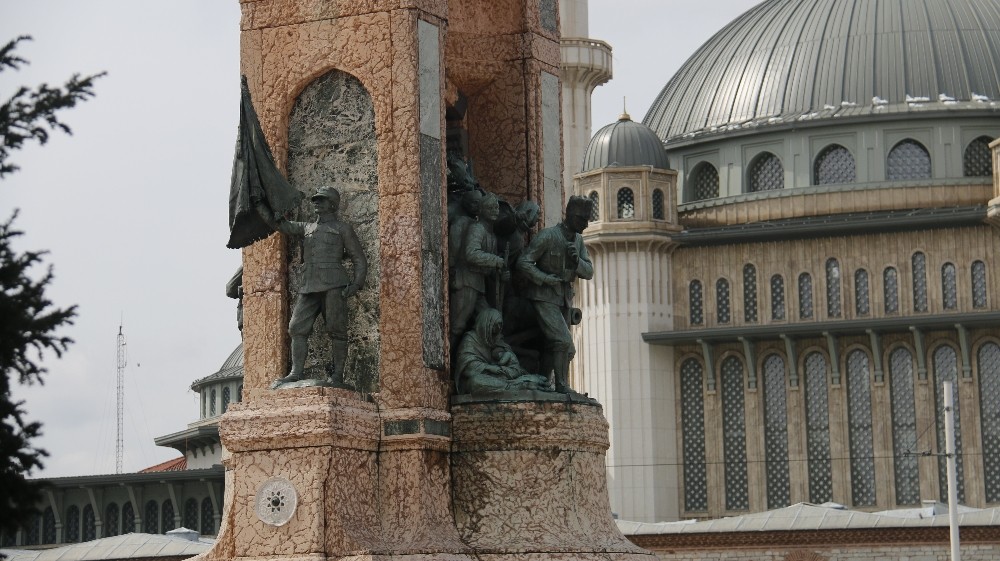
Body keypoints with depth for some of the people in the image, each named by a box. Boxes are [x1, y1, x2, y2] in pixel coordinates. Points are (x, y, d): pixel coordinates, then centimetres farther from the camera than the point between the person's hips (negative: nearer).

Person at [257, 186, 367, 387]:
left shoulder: (343, 229, 12)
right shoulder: (306, 228, 26)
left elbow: (360, 260, 8)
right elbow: (277, 223, 25)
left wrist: (356, 284, -8)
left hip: (333, 286, -5)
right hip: (309, 286, 5)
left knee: (336, 330, -8)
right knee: (297, 329, -6)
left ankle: (338, 376, -8)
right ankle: (295, 374, -9)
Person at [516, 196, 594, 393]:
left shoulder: (578, 240, 8)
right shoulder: (547, 236, -14)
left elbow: (589, 273, 7)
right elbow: (523, 263, -16)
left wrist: (576, 260, -13)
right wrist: (546, 279, -22)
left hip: (564, 299, 8)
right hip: (544, 298, -8)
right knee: (563, 342, -20)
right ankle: (562, 388, -15)